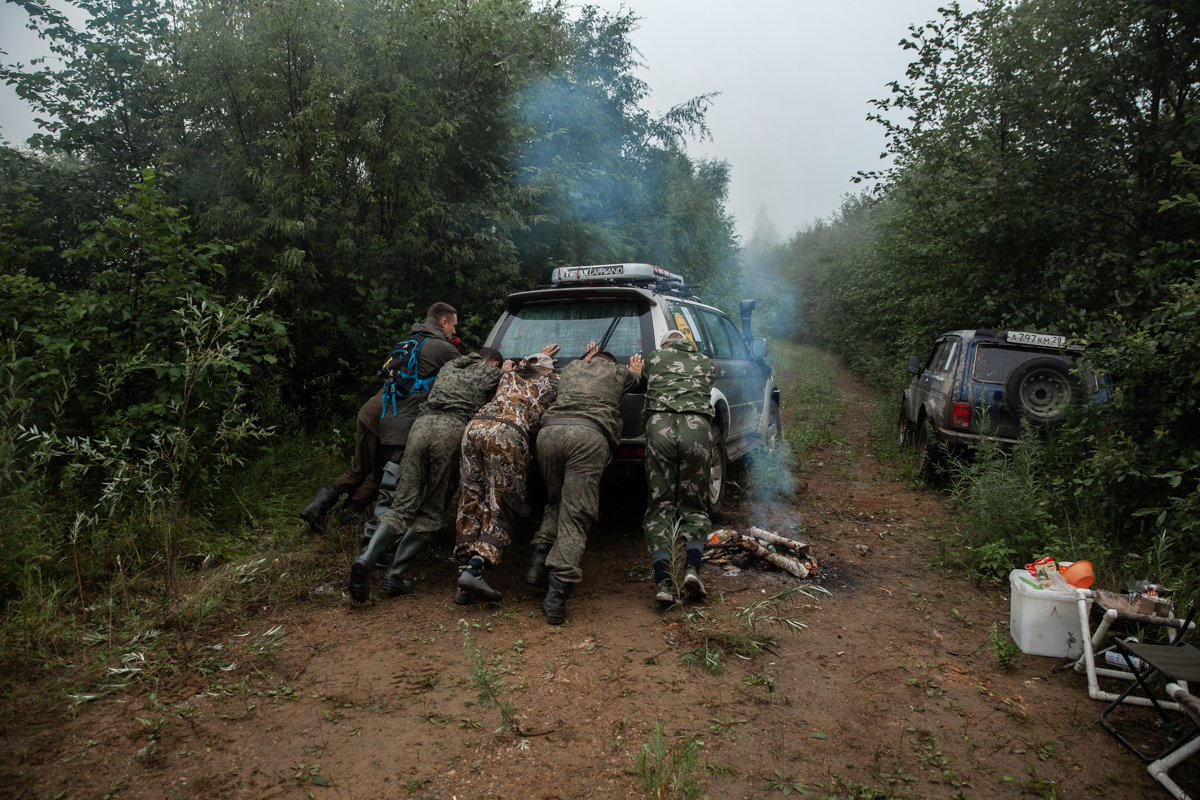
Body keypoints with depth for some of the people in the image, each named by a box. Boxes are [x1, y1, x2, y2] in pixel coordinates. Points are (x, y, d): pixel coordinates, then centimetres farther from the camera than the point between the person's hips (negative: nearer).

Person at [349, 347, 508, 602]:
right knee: (430, 512, 5)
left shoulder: (449, 367, 32)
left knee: (403, 505, 4)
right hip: (453, 431, -4)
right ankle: (394, 576, -1)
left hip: (422, 424, 4)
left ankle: (366, 559, -18)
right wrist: (508, 372, 39)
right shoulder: (491, 372, 19)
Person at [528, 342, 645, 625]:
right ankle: (557, 594, -16)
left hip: (550, 430, 3)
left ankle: (540, 560, 7)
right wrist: (635, 370, 69)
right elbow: (635, 380, 51)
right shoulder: (619, 372, 28)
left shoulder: (571, 367, 33)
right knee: (575, 514, -4)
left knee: (556, 502, 24)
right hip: (590, 436, -3)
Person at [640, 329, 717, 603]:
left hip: (660, 424, -1)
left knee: (660, 504, 2)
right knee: (693, 504, 10)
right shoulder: (707, 363, 29)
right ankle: (692, 568, -13)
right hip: (697, 426, 1)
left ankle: (663, 581, -12)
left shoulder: (654, 358, 26)